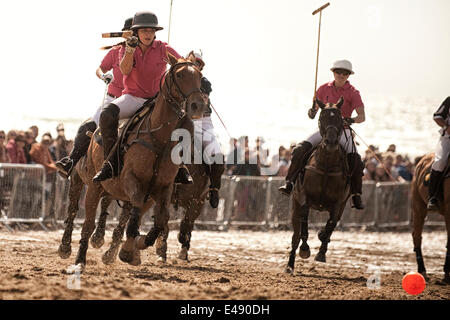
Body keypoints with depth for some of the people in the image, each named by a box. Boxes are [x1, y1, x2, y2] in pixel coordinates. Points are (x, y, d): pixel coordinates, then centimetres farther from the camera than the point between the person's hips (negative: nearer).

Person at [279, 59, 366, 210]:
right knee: (300, 149, -21)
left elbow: (362, 116, -12)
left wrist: (352, 120, -33)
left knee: (356, 161, -24)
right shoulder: (324, 89, 6)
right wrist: (311, 113, -10)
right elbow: (314, 108, 15)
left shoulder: (353, 93, -3)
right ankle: (289, 183, -19)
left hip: (343, 131, -2)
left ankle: (356, 195, -11)